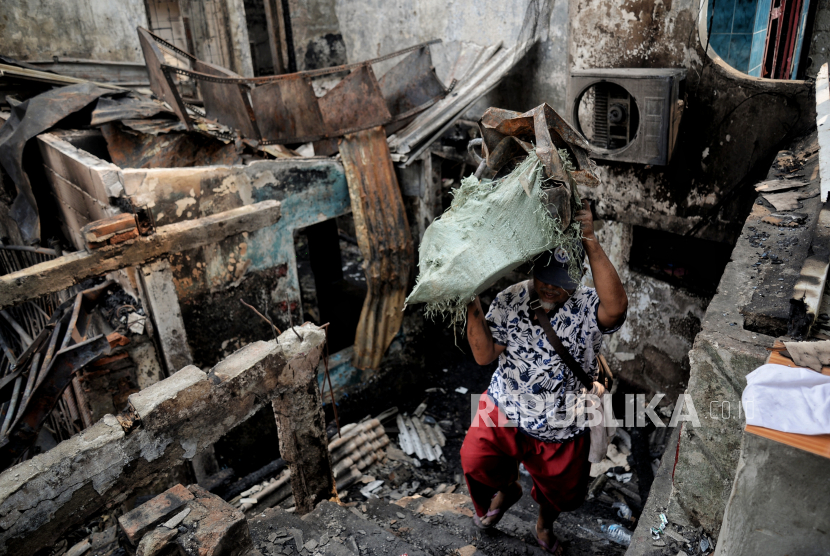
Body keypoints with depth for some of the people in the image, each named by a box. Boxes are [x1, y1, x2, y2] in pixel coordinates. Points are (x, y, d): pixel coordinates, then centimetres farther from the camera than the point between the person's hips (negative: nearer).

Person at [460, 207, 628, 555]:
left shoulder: (587, 308, -20)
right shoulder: (509, 301, -12)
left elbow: (616, 307, -46)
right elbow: (484, 355, -15)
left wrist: (591, 243, -47)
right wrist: (473, 307, -30)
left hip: (561, 429, -1)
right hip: (506, 410, 1)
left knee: (561, 494, 17)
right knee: (476, 460, -12)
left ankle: (545, 521, 58)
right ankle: (507, 489, 28)